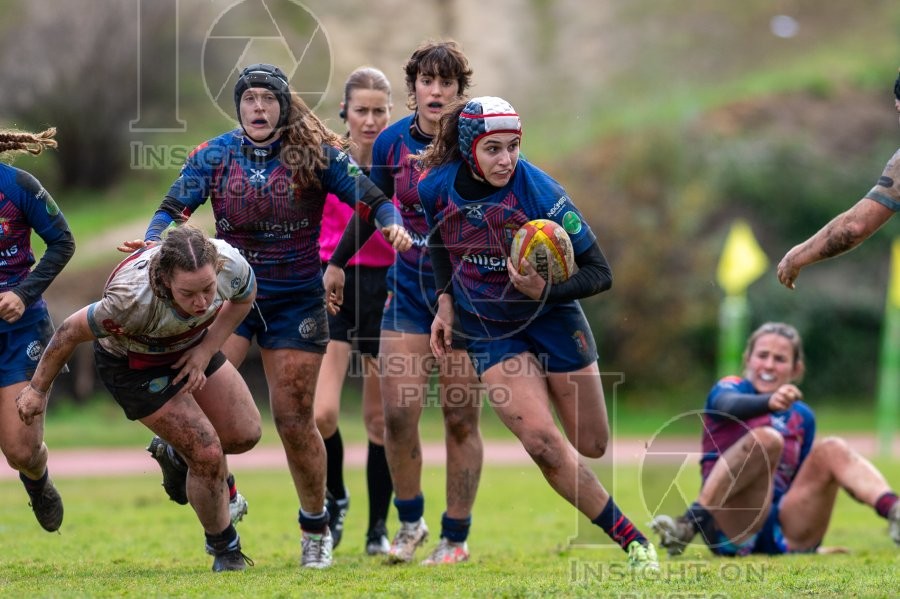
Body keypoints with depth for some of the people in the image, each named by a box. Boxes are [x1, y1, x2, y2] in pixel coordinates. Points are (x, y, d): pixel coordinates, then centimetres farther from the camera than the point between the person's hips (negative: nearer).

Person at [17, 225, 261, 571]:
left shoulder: (231, 265, -32)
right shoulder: (135, 299, -43)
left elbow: (244, 295, -5)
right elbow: (71, 332, -26)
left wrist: (207, 350, -15)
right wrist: (37, 390, -12)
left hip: (191, 346, 5)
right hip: (131, 363, -5)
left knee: (245, 435, 4)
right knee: (208, 456, -10)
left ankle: (177, 452, 36)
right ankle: (224, 550, 16)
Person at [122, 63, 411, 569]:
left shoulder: (317, 154, -8)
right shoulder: (214, 156, -3)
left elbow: (372, 200, -9)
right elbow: (174, 209, -10)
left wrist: (392, 224, -31)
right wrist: (153, 241, -30)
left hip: (297, 300, -1)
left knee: (294, 419, 2)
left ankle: (316, 527, 22)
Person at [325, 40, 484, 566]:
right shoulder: (392, 143, -1)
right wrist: (337, 262, 24)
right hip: (409, 286, 3)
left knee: (461, 418, 0)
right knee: (398, 411, -5)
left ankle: (457, 537, 11)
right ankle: (411, 522, 15)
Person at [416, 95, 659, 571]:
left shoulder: (540, 191, -24)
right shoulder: (436, 187, -13)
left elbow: (599, 273, -19)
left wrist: (545, 290, -34)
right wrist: (446, 299, 2)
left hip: (551, 317, -1)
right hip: (489, 331, 1)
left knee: (592, 445, 7)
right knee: (543, 442, -18)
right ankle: (631, 541, -10)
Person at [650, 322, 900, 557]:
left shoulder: (802, 417, 18)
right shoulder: (729, 388, 4)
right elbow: (729, 405, -21)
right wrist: (769, 402, -44)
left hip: (781, 536, 4)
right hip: (731, 532, -4)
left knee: (832, 450, -13)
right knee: (766, 438, -27)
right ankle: (688, 525, -36)